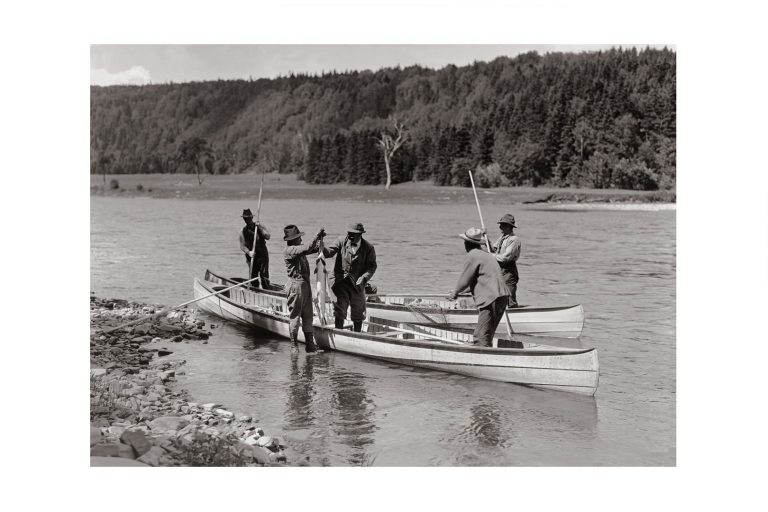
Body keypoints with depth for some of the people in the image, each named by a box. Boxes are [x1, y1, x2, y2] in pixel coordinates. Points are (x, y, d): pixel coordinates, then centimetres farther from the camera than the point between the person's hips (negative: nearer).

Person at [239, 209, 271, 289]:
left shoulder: (260, 226, 3)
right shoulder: (243, 231, 3)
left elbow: (267, 237, -9)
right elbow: (242, 246, -3)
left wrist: (260, 228, -18)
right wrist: (248, 252, -21)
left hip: (263, 255, -1)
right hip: (252, 257, 1)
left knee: (264, 276, -6)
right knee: (253, 276, 4)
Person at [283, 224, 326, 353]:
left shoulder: (299, 248, 14)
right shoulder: (289, 250, -15)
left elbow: (314, 249, 22)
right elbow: (308, 248, -27)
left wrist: (320, 239, 5)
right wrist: (317, 235, -19)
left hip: (305, 283, 9)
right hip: (296, 283, -9)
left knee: (308, 315, 10)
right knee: (295, 315, -2)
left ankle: (309, 344, 14)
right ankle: (294, 345, 6)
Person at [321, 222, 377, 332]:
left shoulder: (368, 248, -6)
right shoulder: (342, 241, -4)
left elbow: (372, 266, -3)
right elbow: (330, 252, -10)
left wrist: (364, 277, -19)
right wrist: (321, 248, -32)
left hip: (357, 284, 1)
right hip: (340, 281, -1)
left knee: (358, 313, 12)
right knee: (339, 311, -3)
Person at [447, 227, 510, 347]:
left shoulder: (472, 256, -7)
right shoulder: (486, 255, 22)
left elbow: (465, 279, -2)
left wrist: (455, 293, 16)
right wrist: (458, 291, 37)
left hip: (490, 299, -9)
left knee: (484, 338, -7)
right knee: (478, 336, 16)